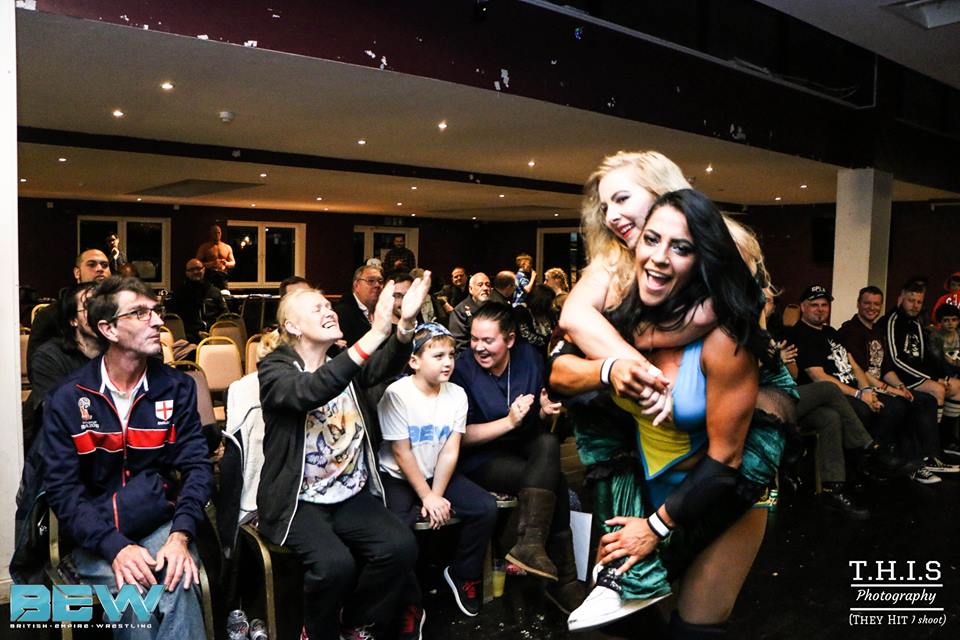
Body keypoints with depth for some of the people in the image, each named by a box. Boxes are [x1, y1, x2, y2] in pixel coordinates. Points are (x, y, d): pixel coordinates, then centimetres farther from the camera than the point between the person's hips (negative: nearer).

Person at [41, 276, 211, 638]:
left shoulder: (177, 388, 2)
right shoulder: (67, 400, -3)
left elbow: (197, 466, -3)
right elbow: (62, 489, -6)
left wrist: (181, 535, -20)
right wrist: (115, 546, -20)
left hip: (162, 524, 1)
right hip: (95, 536, -1)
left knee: (178, 584, -29)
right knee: (135, 591, -29)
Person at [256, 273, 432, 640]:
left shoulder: (346, 359, 10)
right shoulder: (274, 369, -7)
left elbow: (388, 364, -11)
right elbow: (310, 392, -30)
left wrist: (405, 323, -33)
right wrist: (374, 334, -38)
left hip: (353, 494, 5)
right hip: (298, 500, -4)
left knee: (400, 547, -19)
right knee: (334, 563, -29)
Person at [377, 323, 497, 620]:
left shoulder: (457, 395, -4)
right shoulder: (397, 394, -18)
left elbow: (450, 451, -6)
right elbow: (401, 453, -16)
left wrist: (436, 496, -15)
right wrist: (427, 497, -15)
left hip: (437, 474, 5)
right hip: (398, 476, -5)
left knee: (486, 508, -11)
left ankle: (462, 574, 13)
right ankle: (410, 602, -5)